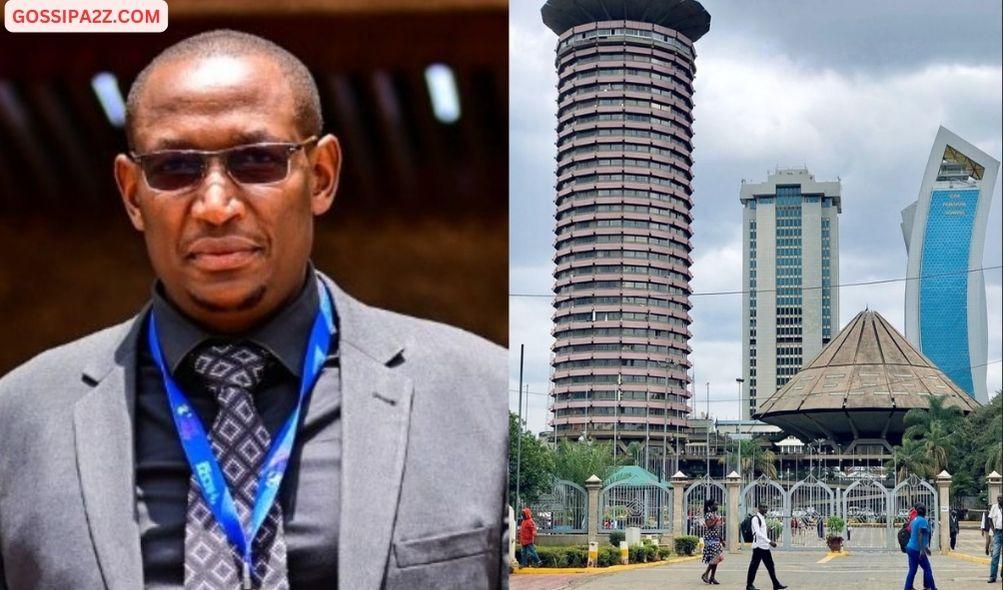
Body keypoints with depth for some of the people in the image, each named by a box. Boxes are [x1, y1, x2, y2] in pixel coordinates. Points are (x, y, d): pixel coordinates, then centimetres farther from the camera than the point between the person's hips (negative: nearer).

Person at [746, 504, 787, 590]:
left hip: (765, 546, 9)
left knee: (770, 565, 9)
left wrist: (770, 542, 16)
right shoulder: (756, 518, -12)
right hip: (759, 546, -9)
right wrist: (769, 541, -25)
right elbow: (758, 533, -21)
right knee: (754, 566, -3)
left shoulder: (762, 518, 17)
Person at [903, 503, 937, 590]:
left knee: (912, 571, 8)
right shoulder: (923, 520, -12)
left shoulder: (914, 520, 14)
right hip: (917, 550, -8)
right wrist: (922, 550, -25)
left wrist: (925, 547, 31)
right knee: (928, 570, 4)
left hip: (910, 547, 8)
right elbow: (920, 535, -21)